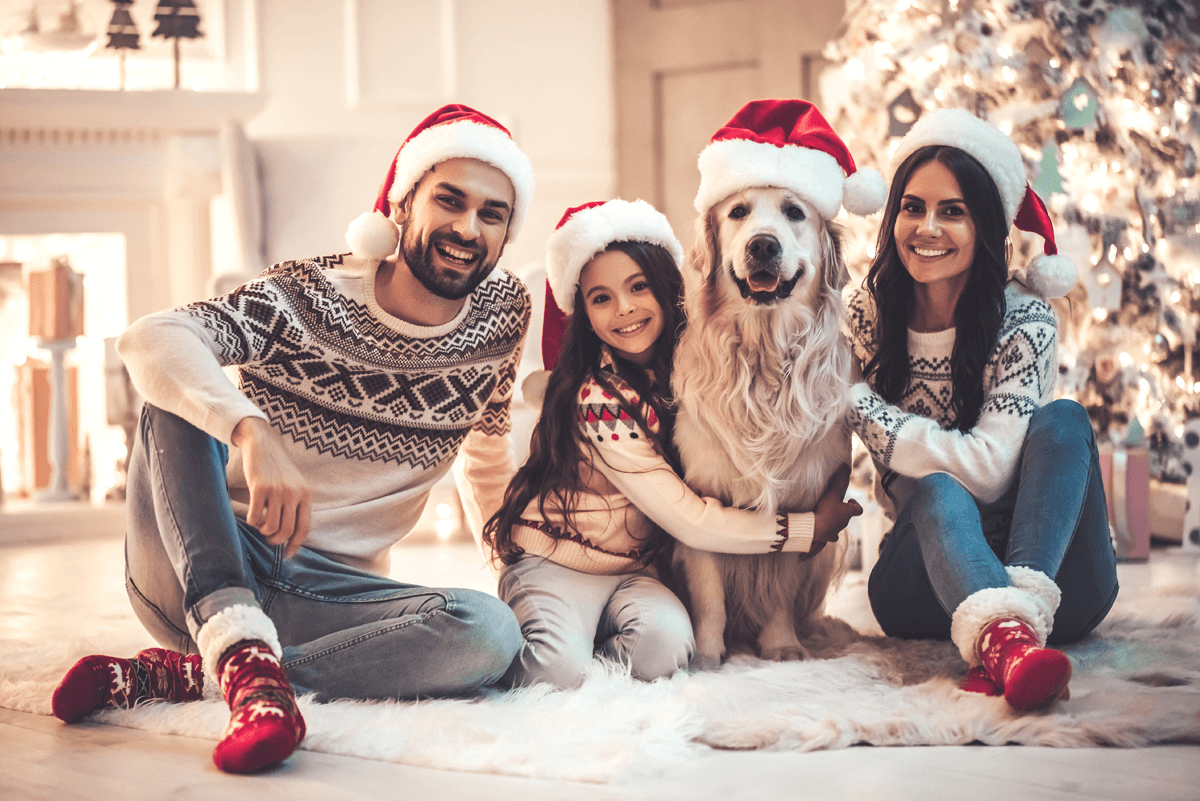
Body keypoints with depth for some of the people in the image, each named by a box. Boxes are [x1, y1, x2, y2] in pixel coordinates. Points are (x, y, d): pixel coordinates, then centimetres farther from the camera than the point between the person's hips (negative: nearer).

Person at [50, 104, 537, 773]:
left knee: (491, 633, -29)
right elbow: (150, 339, -30)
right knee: (182, 394, -27)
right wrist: (252, 432, -47)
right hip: (194, 571, -2)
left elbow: (487, 449, 20)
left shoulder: (505, 314, 2)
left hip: (331, 594, 2)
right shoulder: (305, 297, -11)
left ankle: (173, 676, -28)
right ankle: (245, 654, -44)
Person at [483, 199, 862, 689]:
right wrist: (810, 528, -12)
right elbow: (688, 520, -19)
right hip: (554, 563, -5)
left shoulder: (681, 368, 1)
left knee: (665, 644, -29)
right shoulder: (600, 400, -21)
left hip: (633, 571, 5)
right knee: (559, 668, -34)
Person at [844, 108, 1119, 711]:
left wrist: (862, 408, -16)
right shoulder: (868, 315, 1)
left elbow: (991, 468, -20)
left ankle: (1024, 615, -49)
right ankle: (1003, 634, -65)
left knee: (1063, 420, -25)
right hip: (927, 563, 1)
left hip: (1046, 567, -1)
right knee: (937, 489, -32)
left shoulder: (1025, 320, -9)